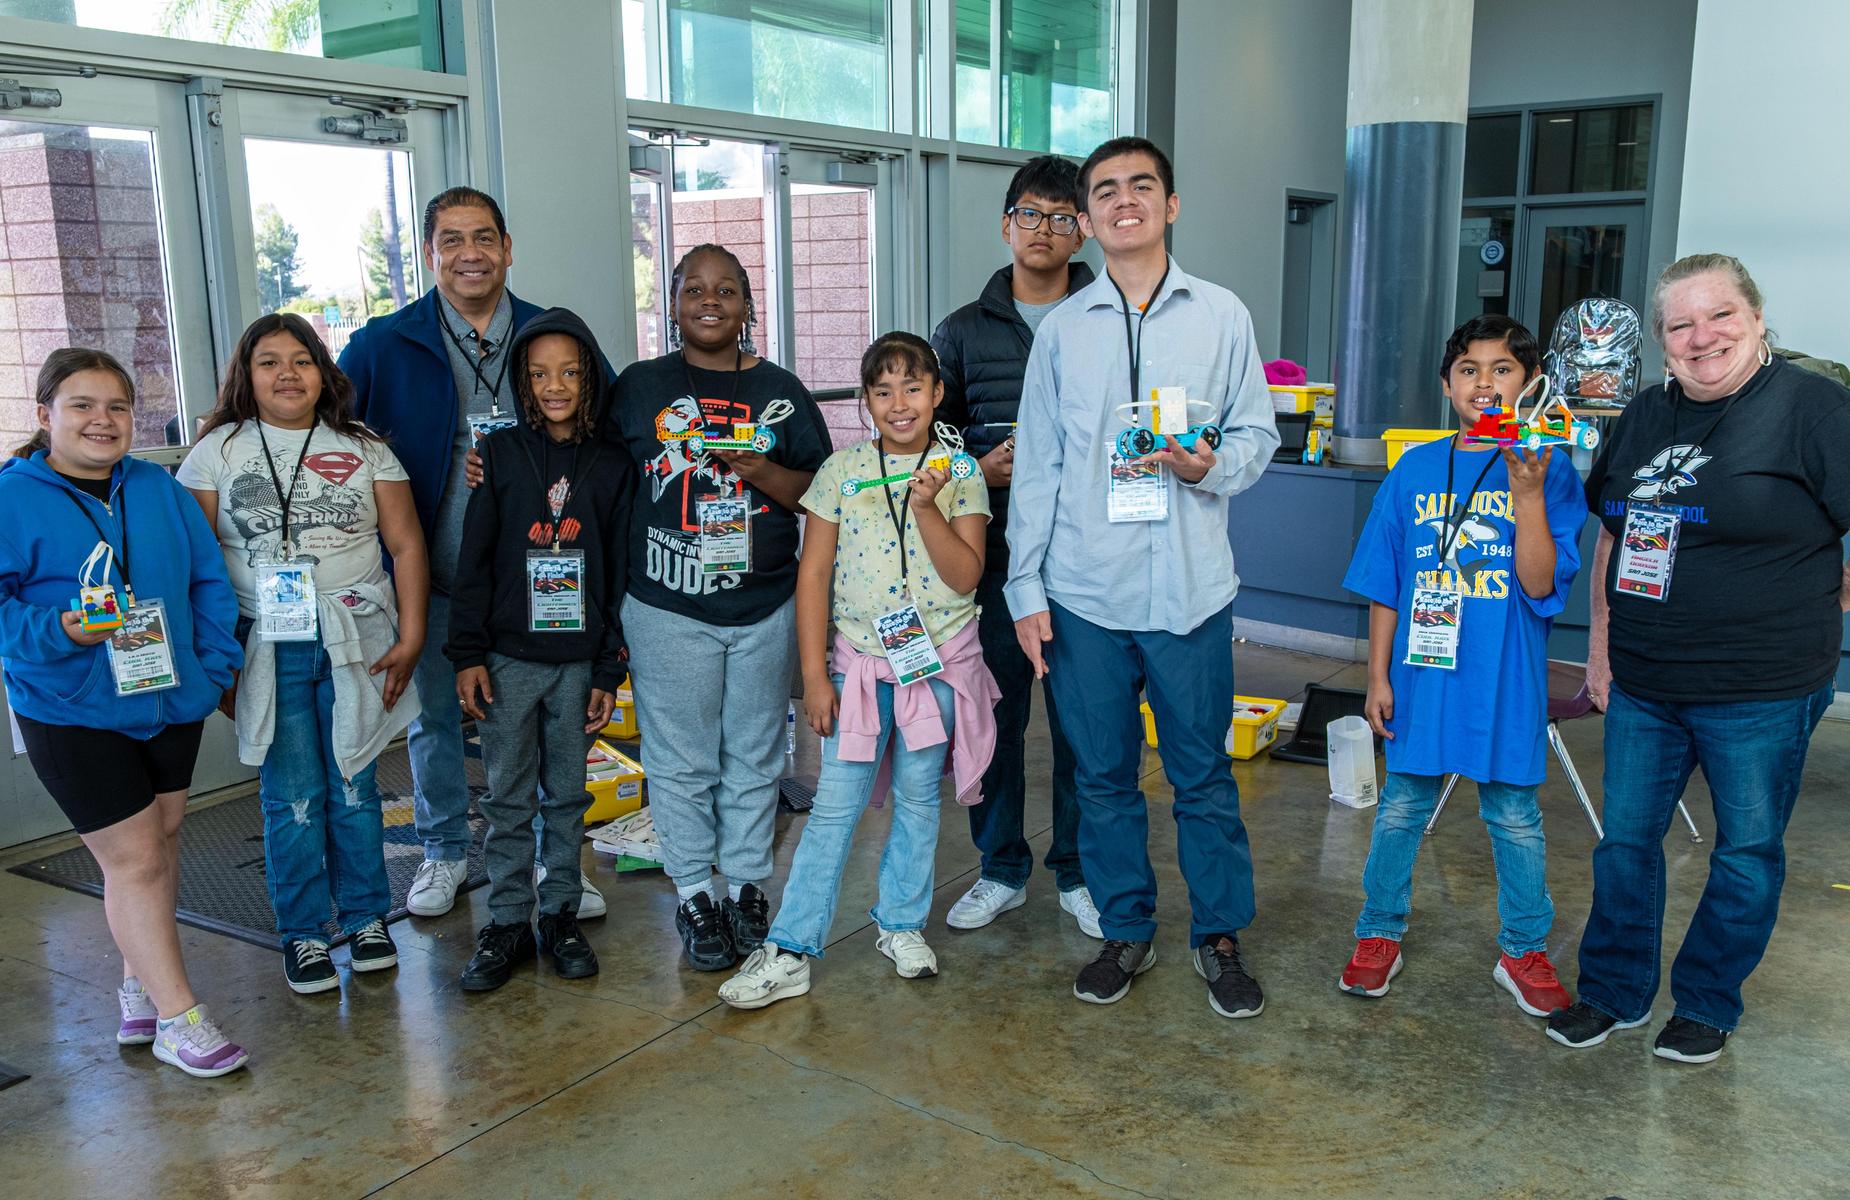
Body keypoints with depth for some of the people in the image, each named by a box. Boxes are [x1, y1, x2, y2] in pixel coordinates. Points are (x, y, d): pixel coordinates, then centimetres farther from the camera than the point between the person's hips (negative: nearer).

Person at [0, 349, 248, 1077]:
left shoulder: (159, 490, 4)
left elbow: (209, 583, 7)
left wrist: (215, 665, -1)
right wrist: (59, 631, -28)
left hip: (171, 700, 5)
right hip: (72, 714, -5)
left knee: (160, 843, 16)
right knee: (133, 860, -2)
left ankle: (140, 984, 36)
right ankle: (178, 1018, 8)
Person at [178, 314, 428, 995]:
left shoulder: (364, 450, 7)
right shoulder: (218, 450, 5)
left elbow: (406, 545, 4)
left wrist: (410, 638, -3)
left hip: (357, 644, 1)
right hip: (268, 649, 0)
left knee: (353, 786, 6)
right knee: (292, 795, 2)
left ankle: (365, 917, 22)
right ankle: (303, 935, 16)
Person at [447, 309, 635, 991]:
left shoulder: (610, 467, 2)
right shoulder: (500, 454, 0)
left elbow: (619, 572, 4)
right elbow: (474, 559, 0)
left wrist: (609, 671, 1)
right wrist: (468, 653, -6)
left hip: (578, 659, 1)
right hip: (508, 657, -1)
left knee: (568, 794, 10)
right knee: (509, 798, 6)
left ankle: (562, 915, 23)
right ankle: (508, 923, 17)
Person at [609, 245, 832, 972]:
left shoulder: (779, 392, 7)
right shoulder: (639, 387, 4)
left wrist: (762, 472, -13)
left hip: (766, 609, 2)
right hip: (669, 611, -1)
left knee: (755, 756, 11)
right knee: (681, 761, 5)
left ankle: (747, 885, 26)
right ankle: (694, 894, 20)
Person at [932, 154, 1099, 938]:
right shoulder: (963, 331, 9)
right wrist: (981, 469, -7)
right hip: (992, 555, 1)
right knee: (993, 715, 9)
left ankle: (1077, 871, 24)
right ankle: (1001, 869, 26)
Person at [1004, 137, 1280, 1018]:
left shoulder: (1221, 315, 5)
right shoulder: (1062, 329, 7)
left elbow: (1258, 432, 8)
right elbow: (1037, 465, 6)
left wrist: (1209, 465, -16)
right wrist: (1025, 589, 2)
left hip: (1190, 590, -1)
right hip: (1084, 594, 1)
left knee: (1203, 773, 8)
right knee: (1102, 777, 11)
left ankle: (1219, 936, 26)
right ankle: (1127, 932, 28)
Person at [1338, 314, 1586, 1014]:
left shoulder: (1548, 469, -3)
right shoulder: (1414, 470, 3)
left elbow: (1542, 584, -12)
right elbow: (1384, 587, 6)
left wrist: (1527, 492, -21)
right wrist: (1378, 676, 4)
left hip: (1505, 681, -1)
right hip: (1420, 675, 2)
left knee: (1514, 817, 10)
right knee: (1401, 808, 12)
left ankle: (1524, 950, 28)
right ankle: (1379, 934, 28)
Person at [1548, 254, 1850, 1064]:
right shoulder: (1645, 416, 8)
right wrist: (1600, 642, 12)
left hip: (1760, 692, -5)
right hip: (1642, 684, 6)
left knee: (1747, 852, 11)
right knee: (1626, 838, 13)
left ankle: (1706, 1006, 29)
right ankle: (1613, 992, 30)